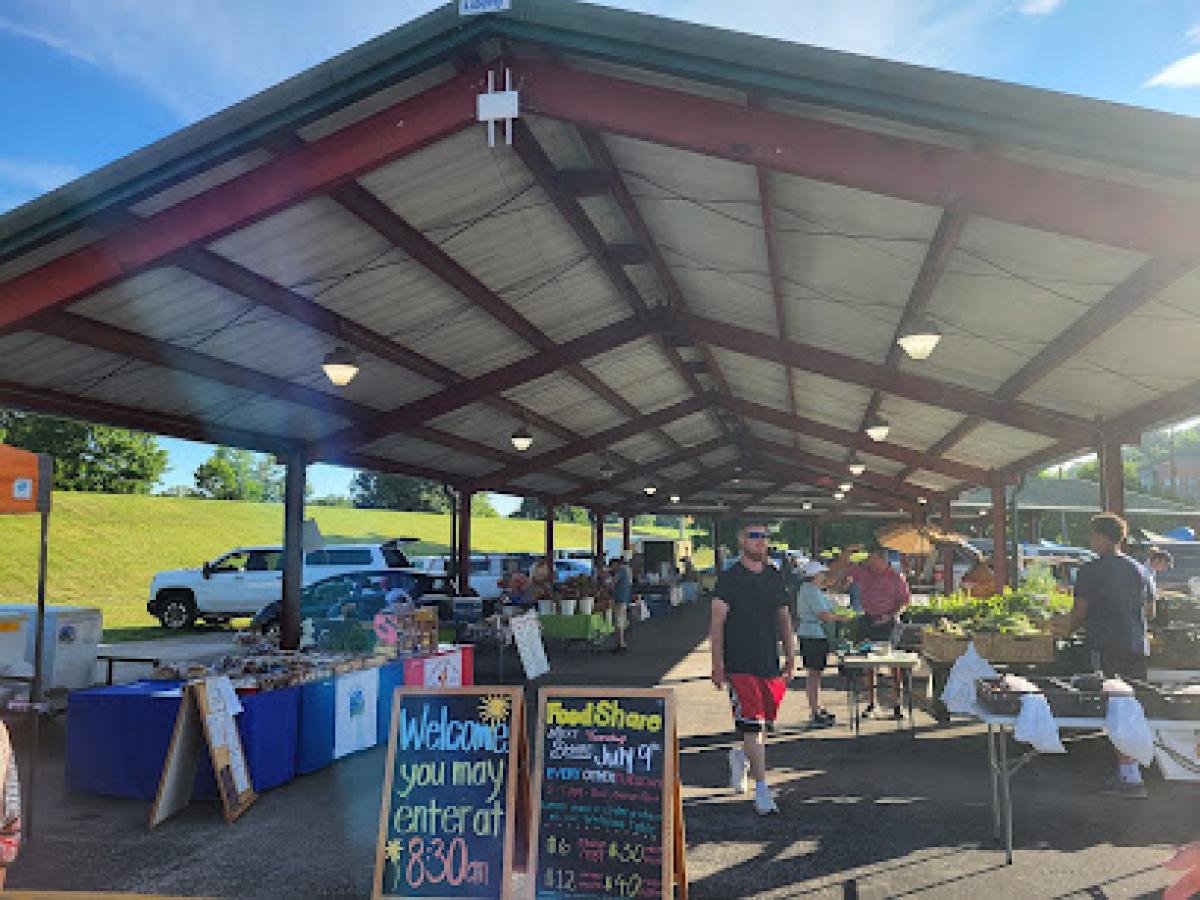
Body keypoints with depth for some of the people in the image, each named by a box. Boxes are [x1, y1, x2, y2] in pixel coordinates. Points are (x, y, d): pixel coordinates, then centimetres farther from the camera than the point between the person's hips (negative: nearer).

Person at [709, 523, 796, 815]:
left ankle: (741, 756, 40)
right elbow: (717, 622, -7)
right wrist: (717, 663, -12)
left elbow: (784, 619, 17)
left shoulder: (775, 577, 12)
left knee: (764, 724, 11)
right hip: (740, 666, -5)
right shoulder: (729, 578, -4)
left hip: (770, 663, 5)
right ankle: (762, 791, 1)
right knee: (751, 725, -7)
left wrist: (790, 657, 13)